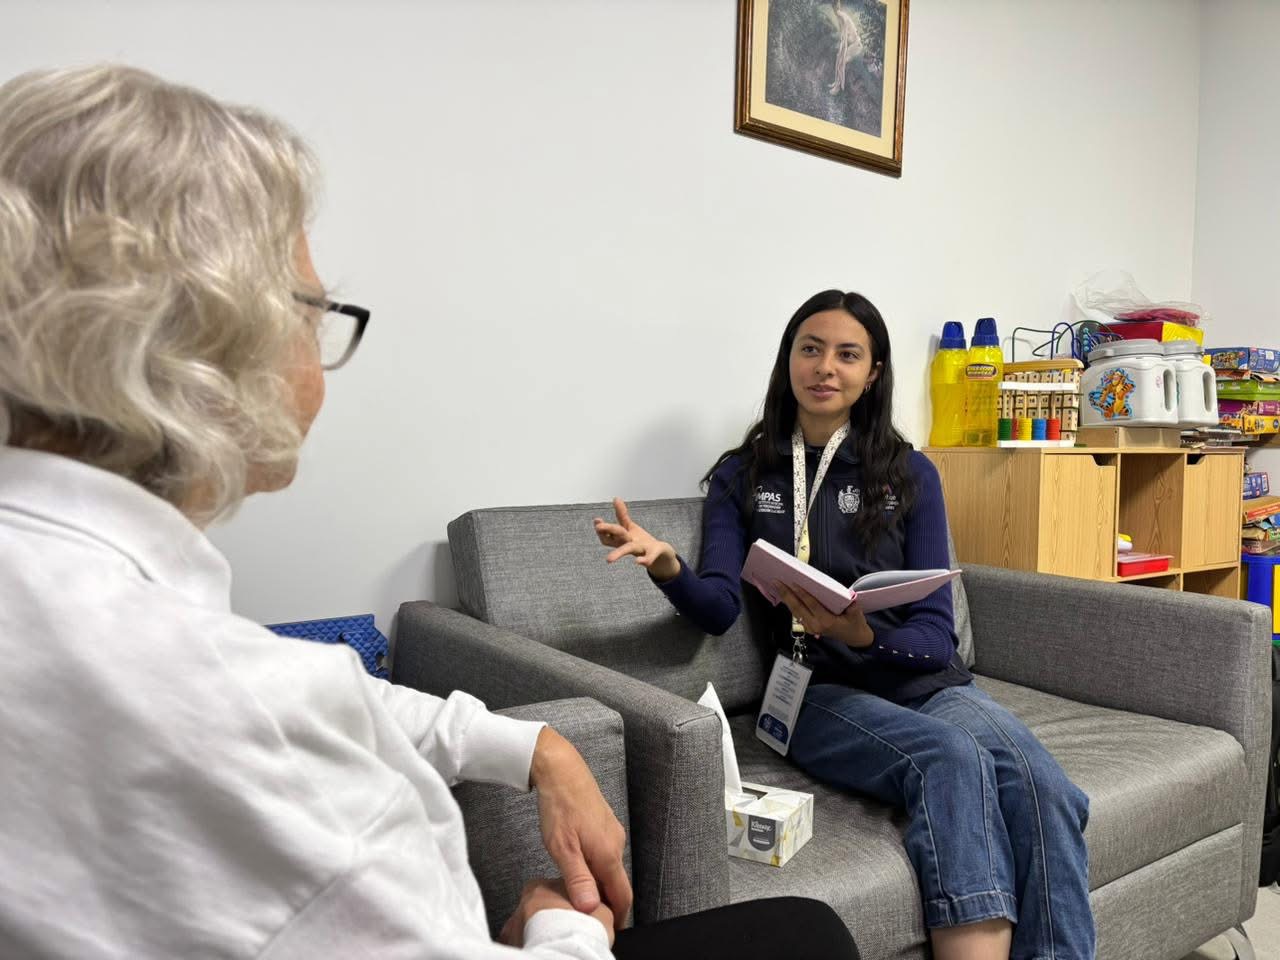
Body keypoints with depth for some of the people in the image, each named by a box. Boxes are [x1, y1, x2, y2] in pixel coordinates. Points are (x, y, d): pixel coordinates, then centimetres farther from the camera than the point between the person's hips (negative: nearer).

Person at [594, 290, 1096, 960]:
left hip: (924, 679, 2)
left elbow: (935, 632, 3)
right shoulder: (743, 475, 10)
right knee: (954, 759, -33)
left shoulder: (910, 473, 10)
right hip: (821, 692, -2)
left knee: (1041, 787, -30)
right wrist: (667, 566, -27)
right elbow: (719, 606, -4)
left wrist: (863, 634, -20)